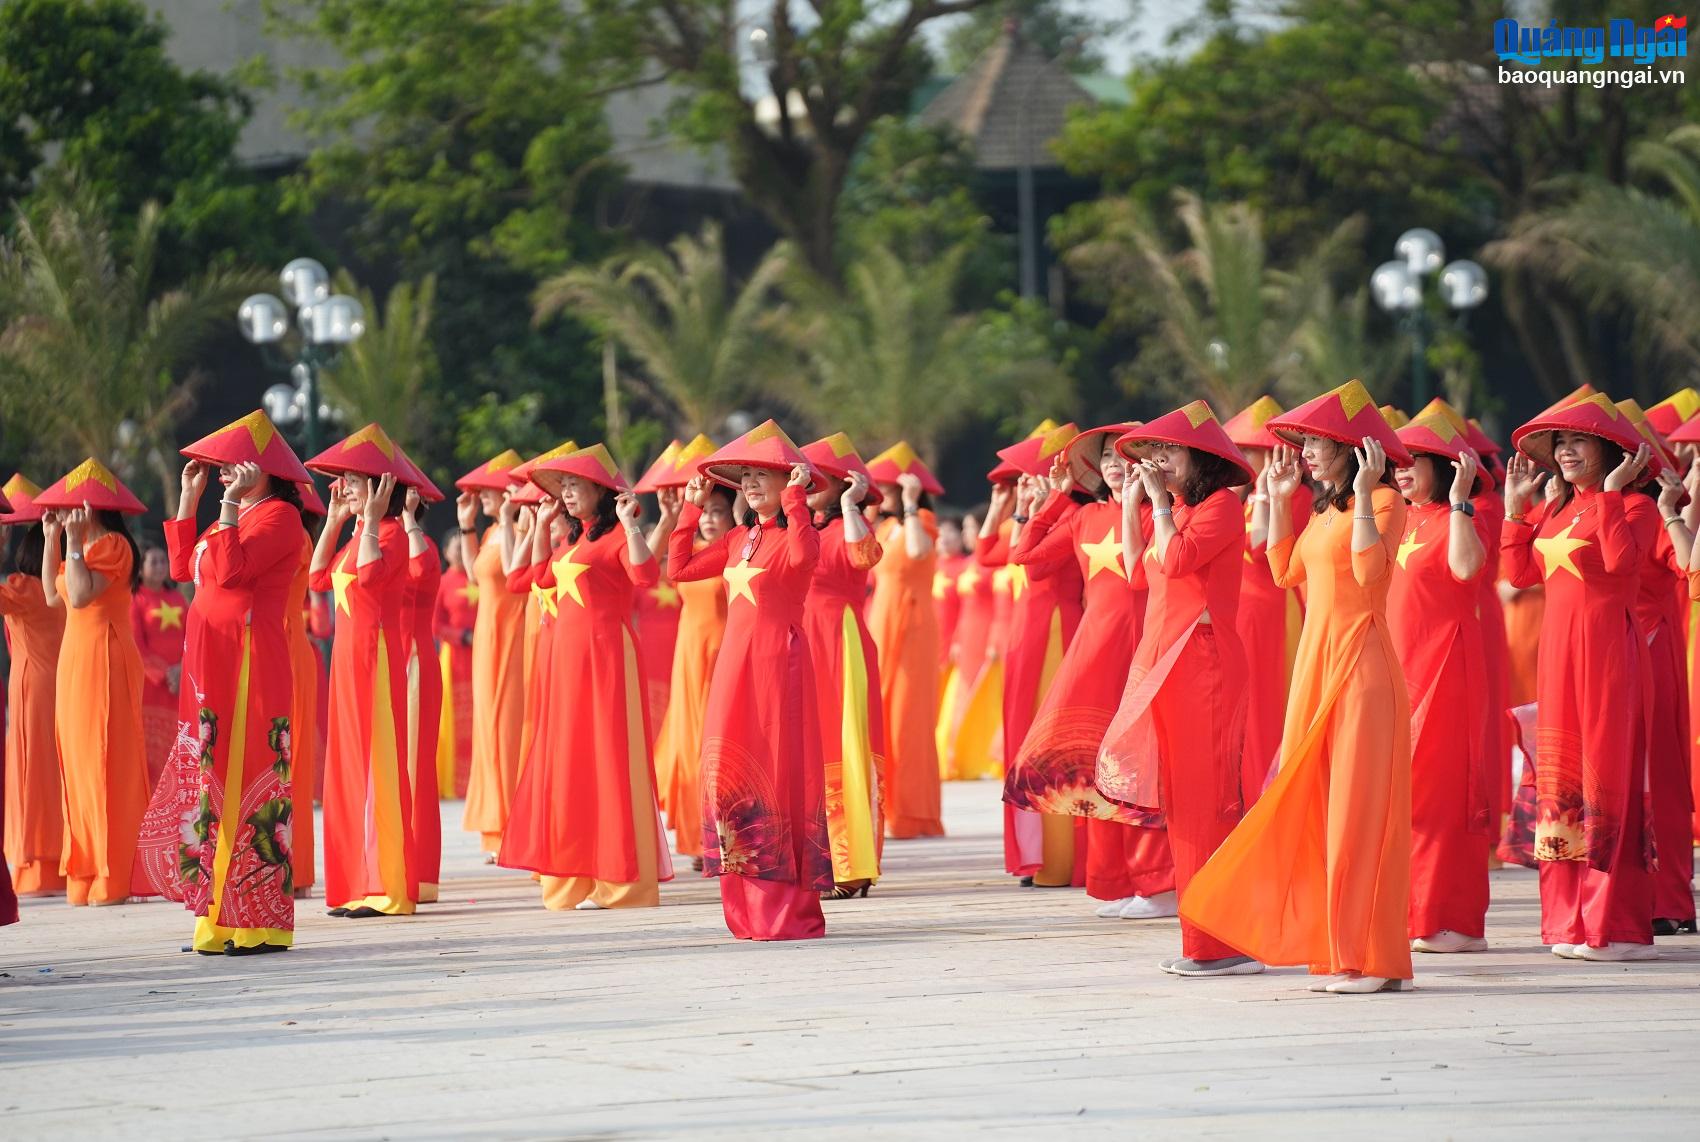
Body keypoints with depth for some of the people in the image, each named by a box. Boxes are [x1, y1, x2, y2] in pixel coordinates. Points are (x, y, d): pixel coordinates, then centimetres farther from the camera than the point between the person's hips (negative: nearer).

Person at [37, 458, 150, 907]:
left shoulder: (111, 544, -12)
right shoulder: (87, 547, 17)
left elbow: (80, 595, -22)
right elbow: (54, 595, 19)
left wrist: (74, 541, -18)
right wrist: (52, 539, 17)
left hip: (103, 660, -10)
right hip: (78, 658, 10)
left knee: (106, 763, -10)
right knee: (82, 764, 9)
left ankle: (116, 878, -9)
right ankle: (88, 872, 11)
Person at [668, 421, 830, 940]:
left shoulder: (794, 533, -6)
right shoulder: (739, 539, 16)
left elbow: (803, 556, -30)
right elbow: (679, 568, 20)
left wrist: (795, 498, -23)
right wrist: (691, 509, 18)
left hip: (778, 662, -7)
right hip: (735, 663, 7)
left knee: (777, 775, -7)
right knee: (730, 776, 5)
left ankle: (789, 909, -3)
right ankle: (748, 909, 11)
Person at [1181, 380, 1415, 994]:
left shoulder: (1385, 502, -8)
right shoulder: (1327, 508, 18)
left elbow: (1370, 570, -22)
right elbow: (1285, 571, 19)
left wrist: (1363, 494, -21)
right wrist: (1279, 500, 18)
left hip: (1361, 665, -9)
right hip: (1316, 663, 9)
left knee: (1360, 806, -8)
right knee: (1314, 803, 7)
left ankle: (1376, 959, -5)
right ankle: (1339, 950, 11)